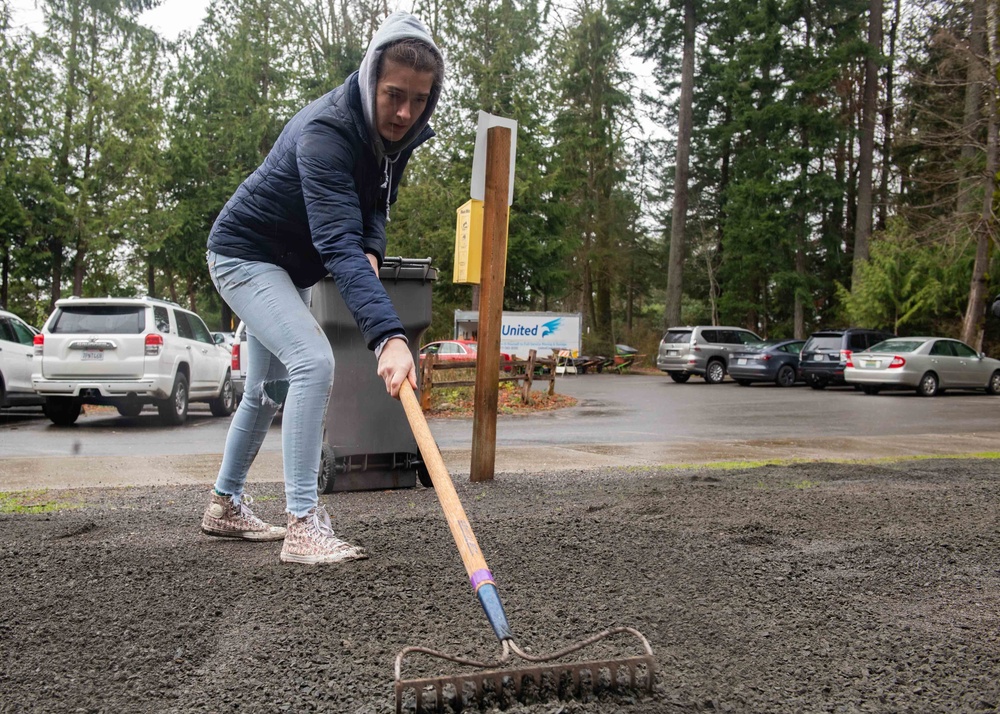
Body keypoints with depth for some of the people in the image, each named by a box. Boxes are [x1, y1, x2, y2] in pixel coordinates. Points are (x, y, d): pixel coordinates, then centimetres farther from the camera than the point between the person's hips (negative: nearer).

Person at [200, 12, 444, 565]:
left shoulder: (395, 133, -9)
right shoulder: (326, 132, -34)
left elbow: (374, 205, 6)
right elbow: (338, 244, -46)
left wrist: (371, 250, -18)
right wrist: (388, 337, -57)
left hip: (289, 264, 9)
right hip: (245, 252, -9)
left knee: (271, 387, 17)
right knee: (313, 361, -26)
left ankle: (224, 505, 35)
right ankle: (302, 525, -20)